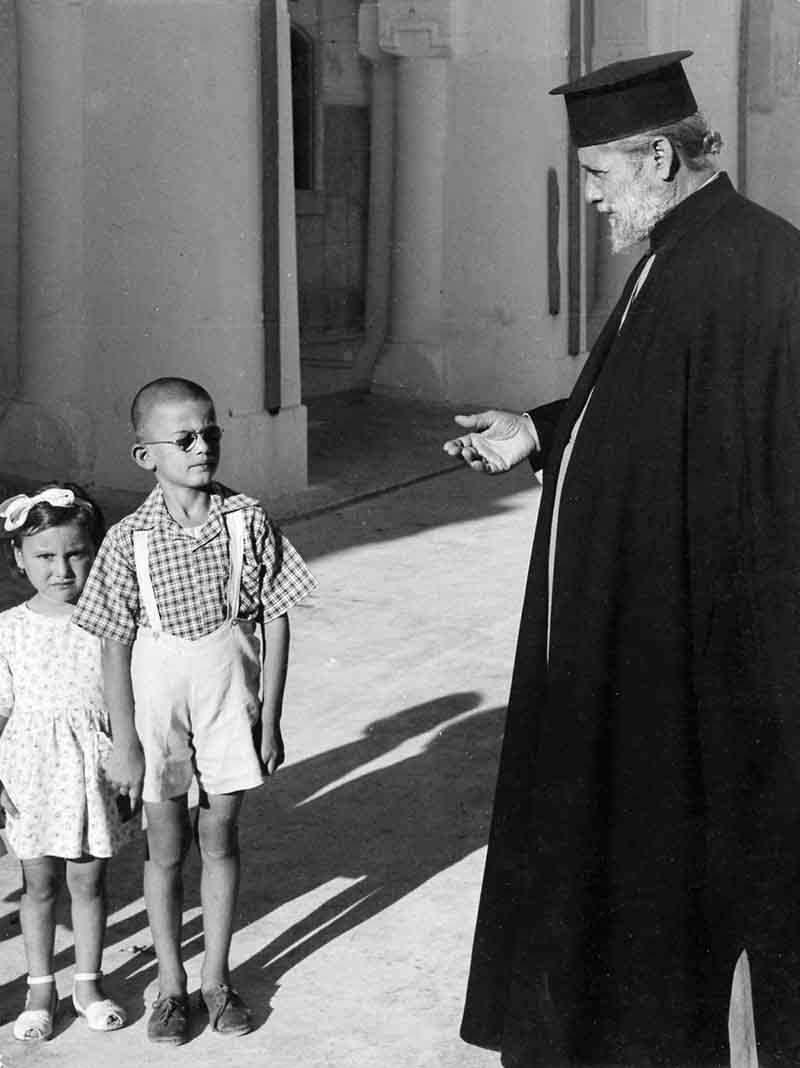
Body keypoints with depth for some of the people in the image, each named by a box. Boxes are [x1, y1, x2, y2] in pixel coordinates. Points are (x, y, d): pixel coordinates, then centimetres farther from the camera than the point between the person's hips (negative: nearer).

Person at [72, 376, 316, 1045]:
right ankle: (171, 983, 25)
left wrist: (269, 720, -3)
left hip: (230, 699, 1)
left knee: (220, 838, 12)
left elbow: (276, 620, -3)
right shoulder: (129, 541, -11)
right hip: (158, 706, -1)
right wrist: (124, 741, -7)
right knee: (166, 847, 10)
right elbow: (115, 645, -7)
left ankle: (217, 976, 28)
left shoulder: (248, 523, -8)